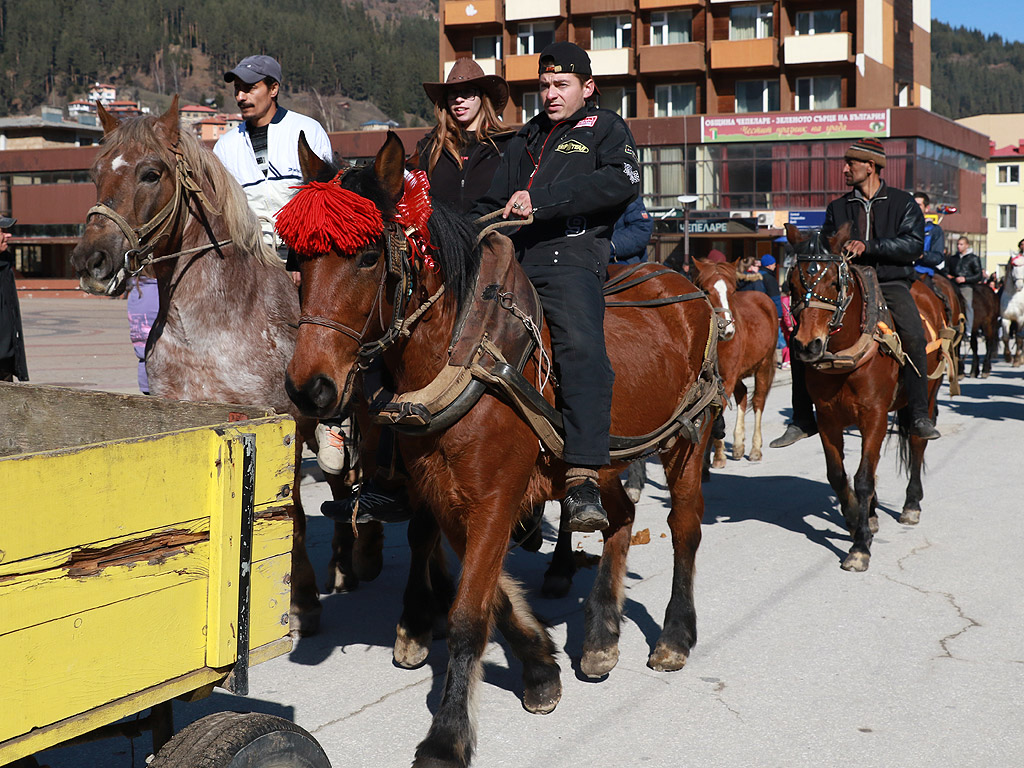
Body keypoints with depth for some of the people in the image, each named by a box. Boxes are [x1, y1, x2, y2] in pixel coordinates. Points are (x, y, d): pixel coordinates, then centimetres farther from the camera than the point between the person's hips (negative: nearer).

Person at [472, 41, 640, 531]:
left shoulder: (605, 129, 15)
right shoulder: (526, 139, 32)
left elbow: (623, 182, -7)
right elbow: (493, 204, 34)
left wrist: (542, 199, -14)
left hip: (569, 256, -6)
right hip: (509, 259, 7)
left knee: (581, 348, -31)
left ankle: (582, 482, -40)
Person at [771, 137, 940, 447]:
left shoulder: (903, 203, 5)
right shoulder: (837, 208, 16)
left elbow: (914, 243, -9)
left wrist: (868, 246, -20)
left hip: (890, 284, -3)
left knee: (913, 334, -31)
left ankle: (920, 417, -21)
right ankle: (802, 420, -3)